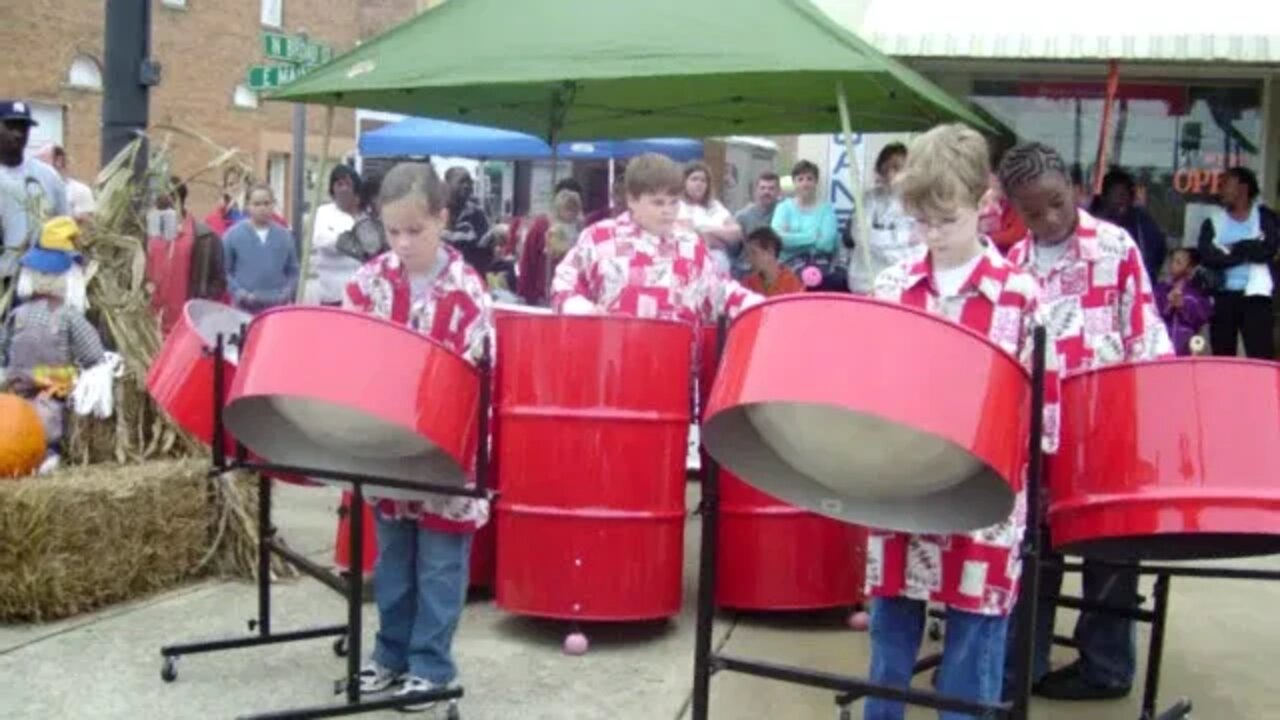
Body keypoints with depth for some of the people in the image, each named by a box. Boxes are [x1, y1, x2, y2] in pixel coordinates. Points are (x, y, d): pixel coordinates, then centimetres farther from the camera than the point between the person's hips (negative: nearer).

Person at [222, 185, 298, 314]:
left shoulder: (284, 236, 8)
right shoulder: (233, 234, 1)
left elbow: (293, 270, 13)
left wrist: (287, 291, -3)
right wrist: (237, 291, -12)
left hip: (277, 306, 2)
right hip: (244, 307, -2)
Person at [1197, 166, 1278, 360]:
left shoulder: (1264, 216, 7)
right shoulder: (1212, 222, 12)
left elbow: (1268, 249, -11)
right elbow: (1207, 256, -7)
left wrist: (1233, 250, -3)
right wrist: (1249, 251, -7)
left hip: (1255, 295, -3)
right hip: (1222, 296, 3)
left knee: (1262, 357, -10)